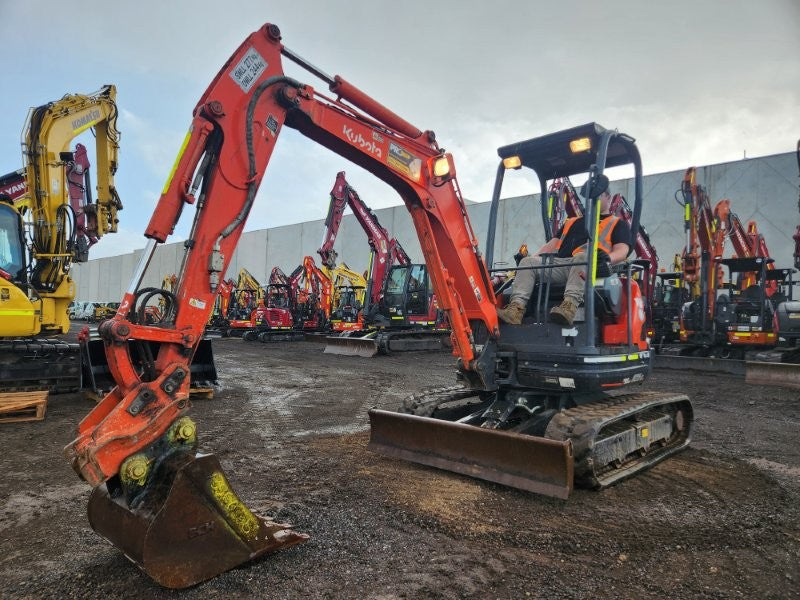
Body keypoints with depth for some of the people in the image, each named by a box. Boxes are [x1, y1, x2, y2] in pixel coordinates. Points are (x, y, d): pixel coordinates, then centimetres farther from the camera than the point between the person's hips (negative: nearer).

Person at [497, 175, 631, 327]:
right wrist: (533, 257, 8)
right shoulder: (572, 222, 35)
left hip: (591, 267, -4)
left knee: (584, 256, -38)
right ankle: (516, 308, -38)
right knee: (527, 262, -19)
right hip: (558, 264, 5)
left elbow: (622, 250, 3)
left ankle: (569, 306, -55)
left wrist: (608, 257, -22)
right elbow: (552, 244, 27)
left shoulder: (618, 224, 21)